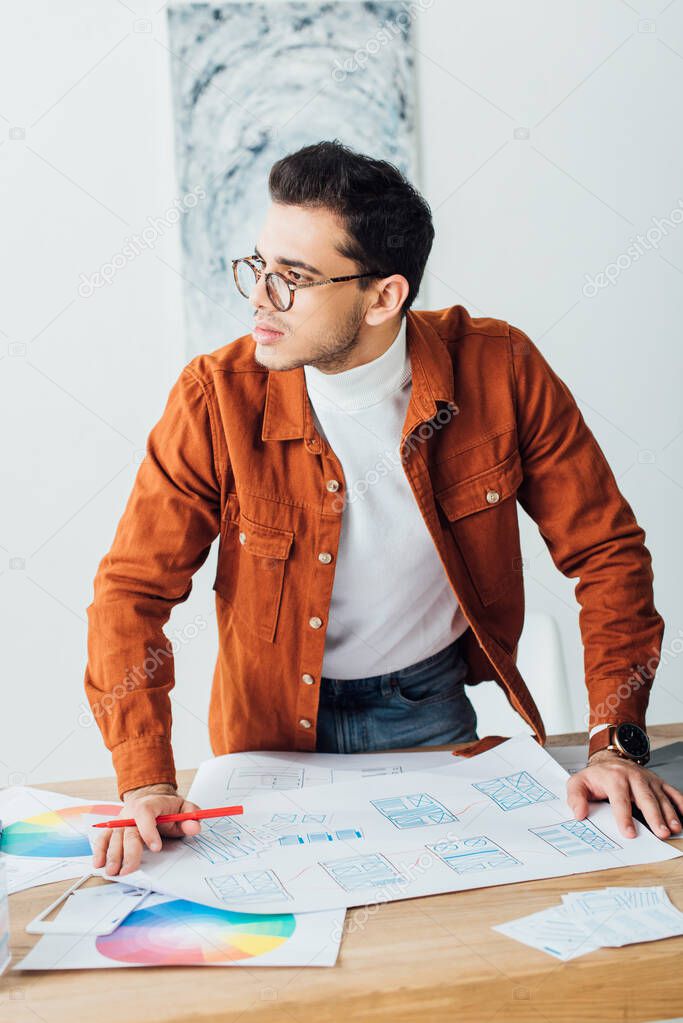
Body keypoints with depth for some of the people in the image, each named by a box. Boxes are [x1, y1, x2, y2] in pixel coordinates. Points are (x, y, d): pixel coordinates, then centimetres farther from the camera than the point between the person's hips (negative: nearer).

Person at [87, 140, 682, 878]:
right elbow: (133, 588, -13)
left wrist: (616, 744, -18)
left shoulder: (499, 369, -17)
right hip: (275, 725, 0)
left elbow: (605, 550, -9)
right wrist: (145, 784, -25)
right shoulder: (216, 398, -18)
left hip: (431, 708, 1)